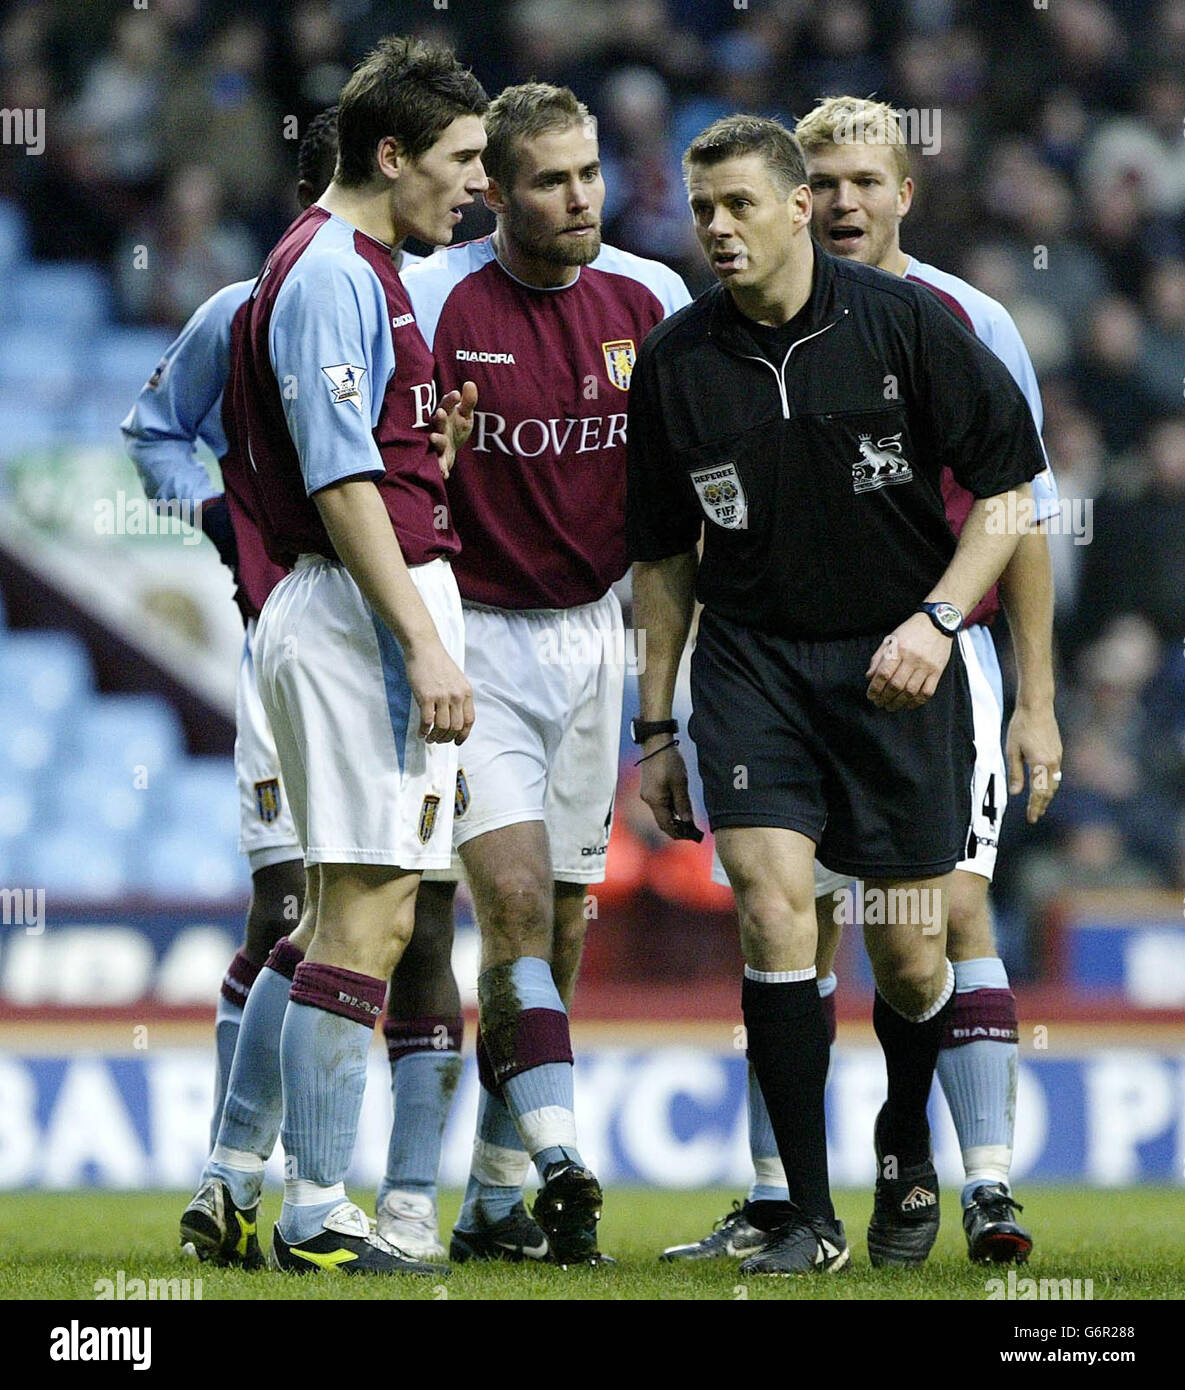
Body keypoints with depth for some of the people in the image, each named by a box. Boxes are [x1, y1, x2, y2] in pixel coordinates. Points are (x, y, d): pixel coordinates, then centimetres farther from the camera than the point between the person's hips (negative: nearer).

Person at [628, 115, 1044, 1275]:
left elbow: (1005, 486, -1)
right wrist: (658, 725, 12)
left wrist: (937, 617, -14)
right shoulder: (676, 361, 1)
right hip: (751, 660, 1)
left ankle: (907, 1152, 33)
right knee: (772, 910, -17)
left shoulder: (904, 323, -6)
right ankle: (809, 1216, -10)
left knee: (911, 959, 1)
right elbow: (664, 555, 11)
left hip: (896, 665, -1)